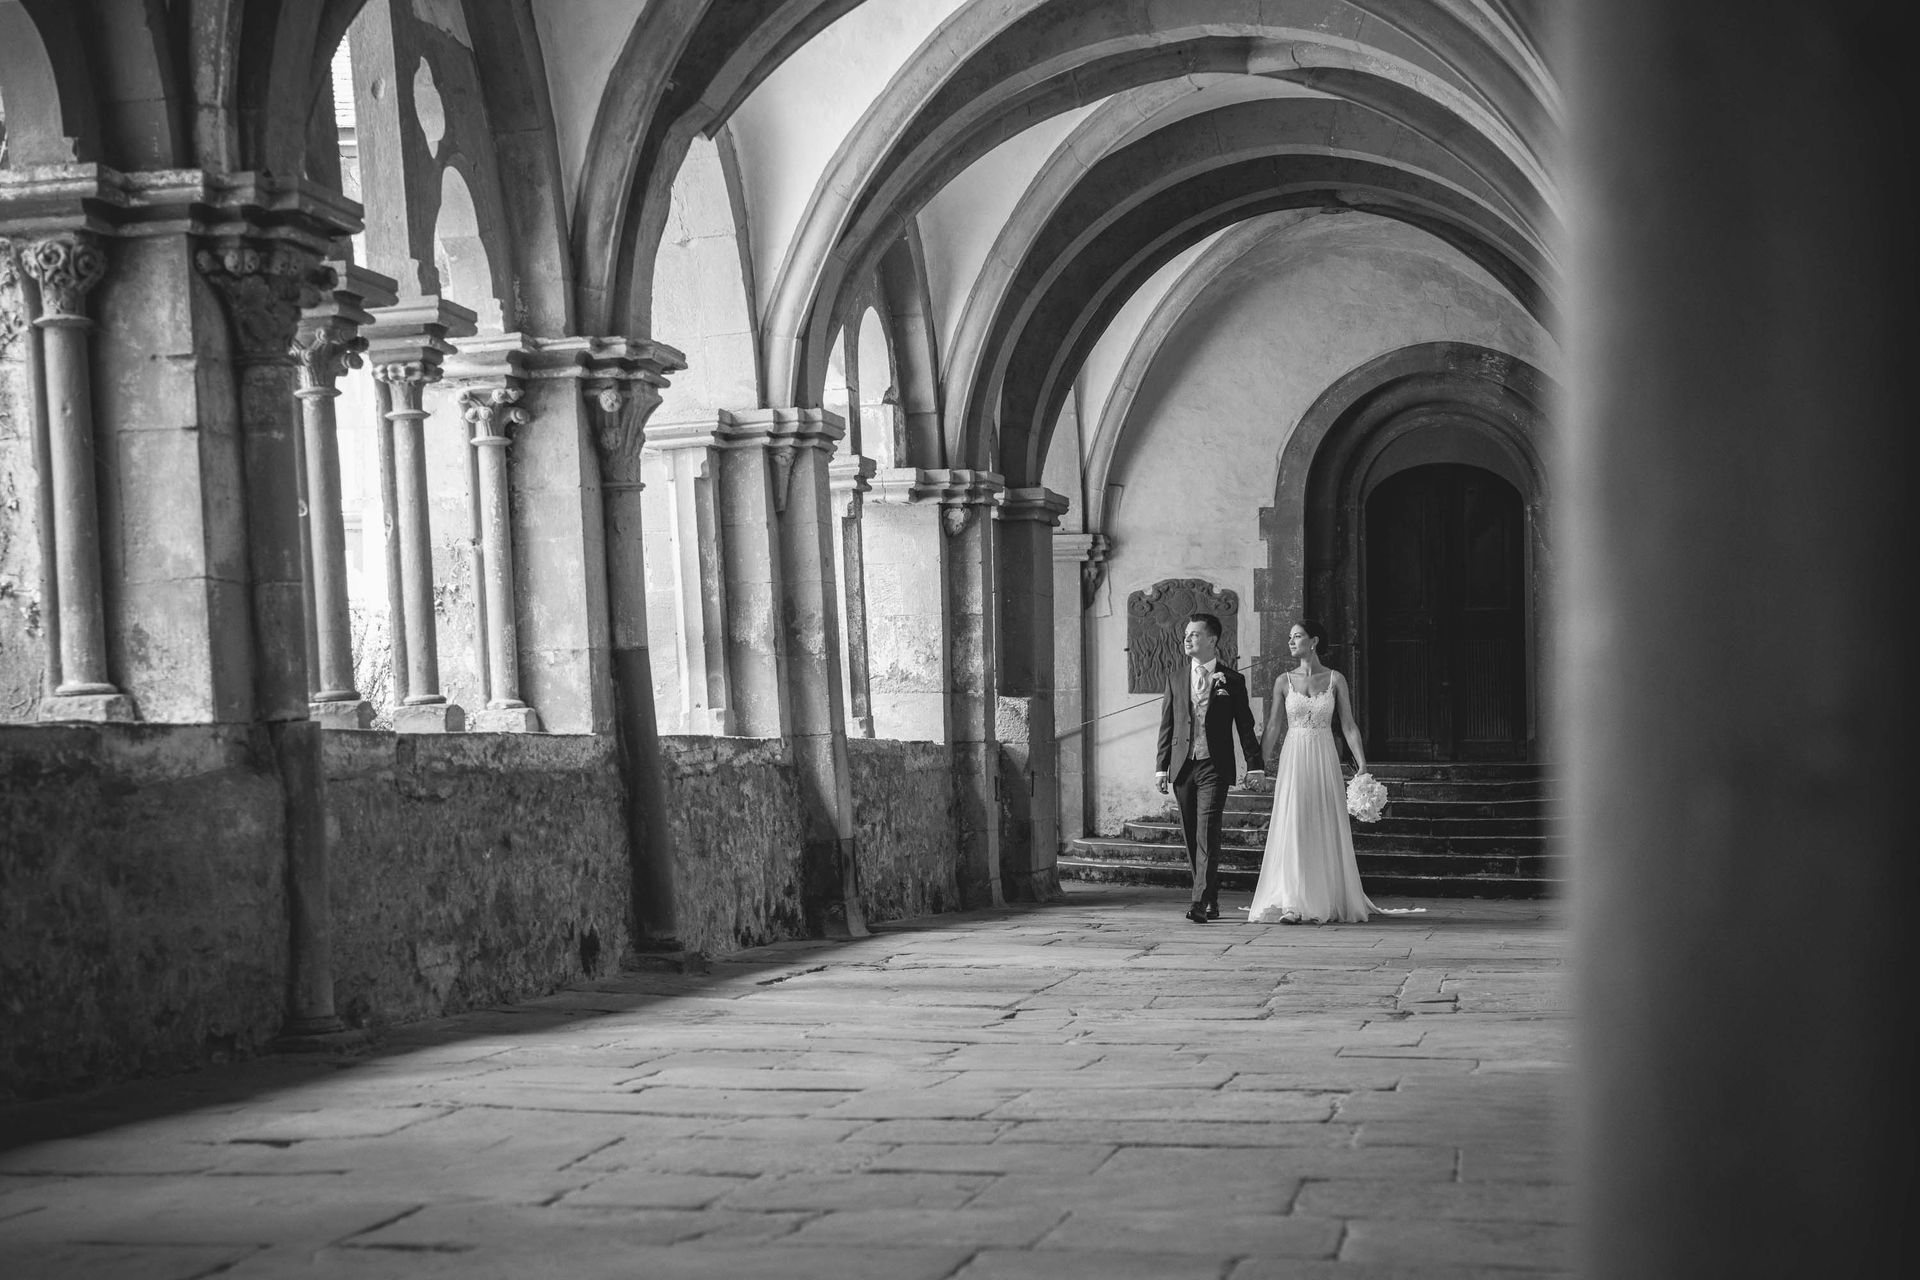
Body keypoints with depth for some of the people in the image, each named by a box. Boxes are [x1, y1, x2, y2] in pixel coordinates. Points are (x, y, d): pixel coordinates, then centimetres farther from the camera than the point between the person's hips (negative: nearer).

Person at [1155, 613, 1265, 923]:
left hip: (1214, 768, -4)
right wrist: (1162, 767, 6)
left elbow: (1245, 725, 4)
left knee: (1207, 835, -14)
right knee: (1191, 837, 7)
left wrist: (1255, 764, -2)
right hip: (1183, 766, 4)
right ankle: (1211, 901, 18)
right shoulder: (1176, 678, 11)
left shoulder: (1232, 680, 3)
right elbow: (1167, 724, 11)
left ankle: (1200, 903, -19)